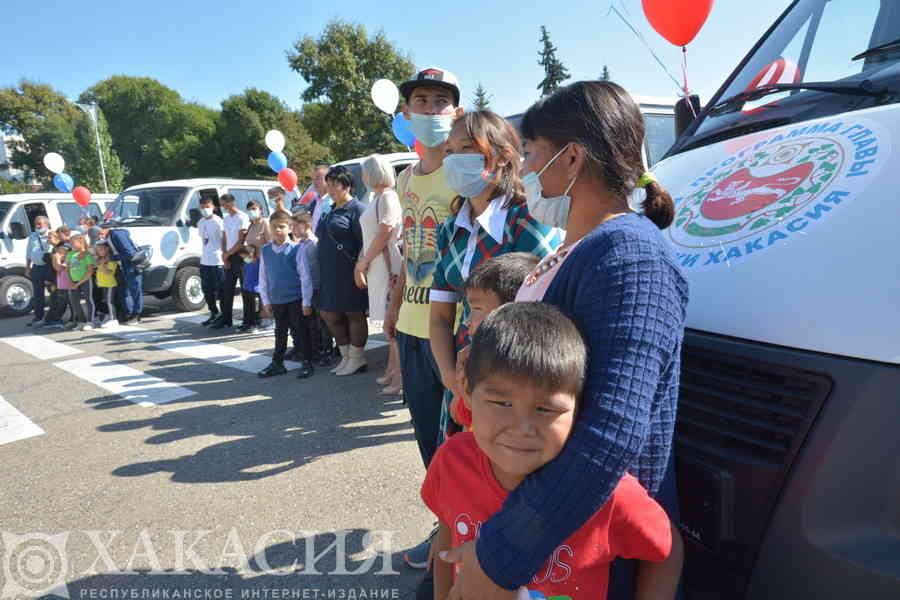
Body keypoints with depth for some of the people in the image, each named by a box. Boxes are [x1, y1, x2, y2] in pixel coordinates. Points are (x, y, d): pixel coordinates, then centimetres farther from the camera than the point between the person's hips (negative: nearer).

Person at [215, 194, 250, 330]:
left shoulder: (242, 217, -8)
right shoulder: (226, 218, 17)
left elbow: (241, 241, -12)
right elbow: (224, 239, 18)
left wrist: (227, 254, -7)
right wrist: (224, 254, 2)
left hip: (240, 256, -8)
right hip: (229, 258, 8)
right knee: (227, 290, 8)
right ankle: (226, 319, 14)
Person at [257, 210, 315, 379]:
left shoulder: (296, 249, -9)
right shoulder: (266, 250, 4)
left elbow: (305, 276, -9)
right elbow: (263, 278, 10)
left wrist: (306, 301, -10)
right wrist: (266, 300, 8)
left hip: (296, 299, -4)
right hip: (276, 300, 4)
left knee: (300, 332, 3)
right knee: (280, 333, 17)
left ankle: (307, 363, 15)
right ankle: (277, 364, 28)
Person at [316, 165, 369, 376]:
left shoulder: (356, 209, -10)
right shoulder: (330, 212, 17)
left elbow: (365, 242, -16)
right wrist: (323, 270, 18)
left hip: (349, 273, -9)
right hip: (330, 274, 9)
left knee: (354, 314, 1)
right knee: (329, 314, 13)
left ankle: (357, 359, 14)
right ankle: (346, 356, 26)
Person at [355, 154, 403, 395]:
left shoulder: (388, 197, -10)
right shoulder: (376, 198, 19)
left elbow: (384, 235, -16)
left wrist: (363, 263, -7)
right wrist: (361, 263, 14)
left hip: (387, 265, -9)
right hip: (377, 267, 9)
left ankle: (400, 377, -4)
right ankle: (392, 371, 21)